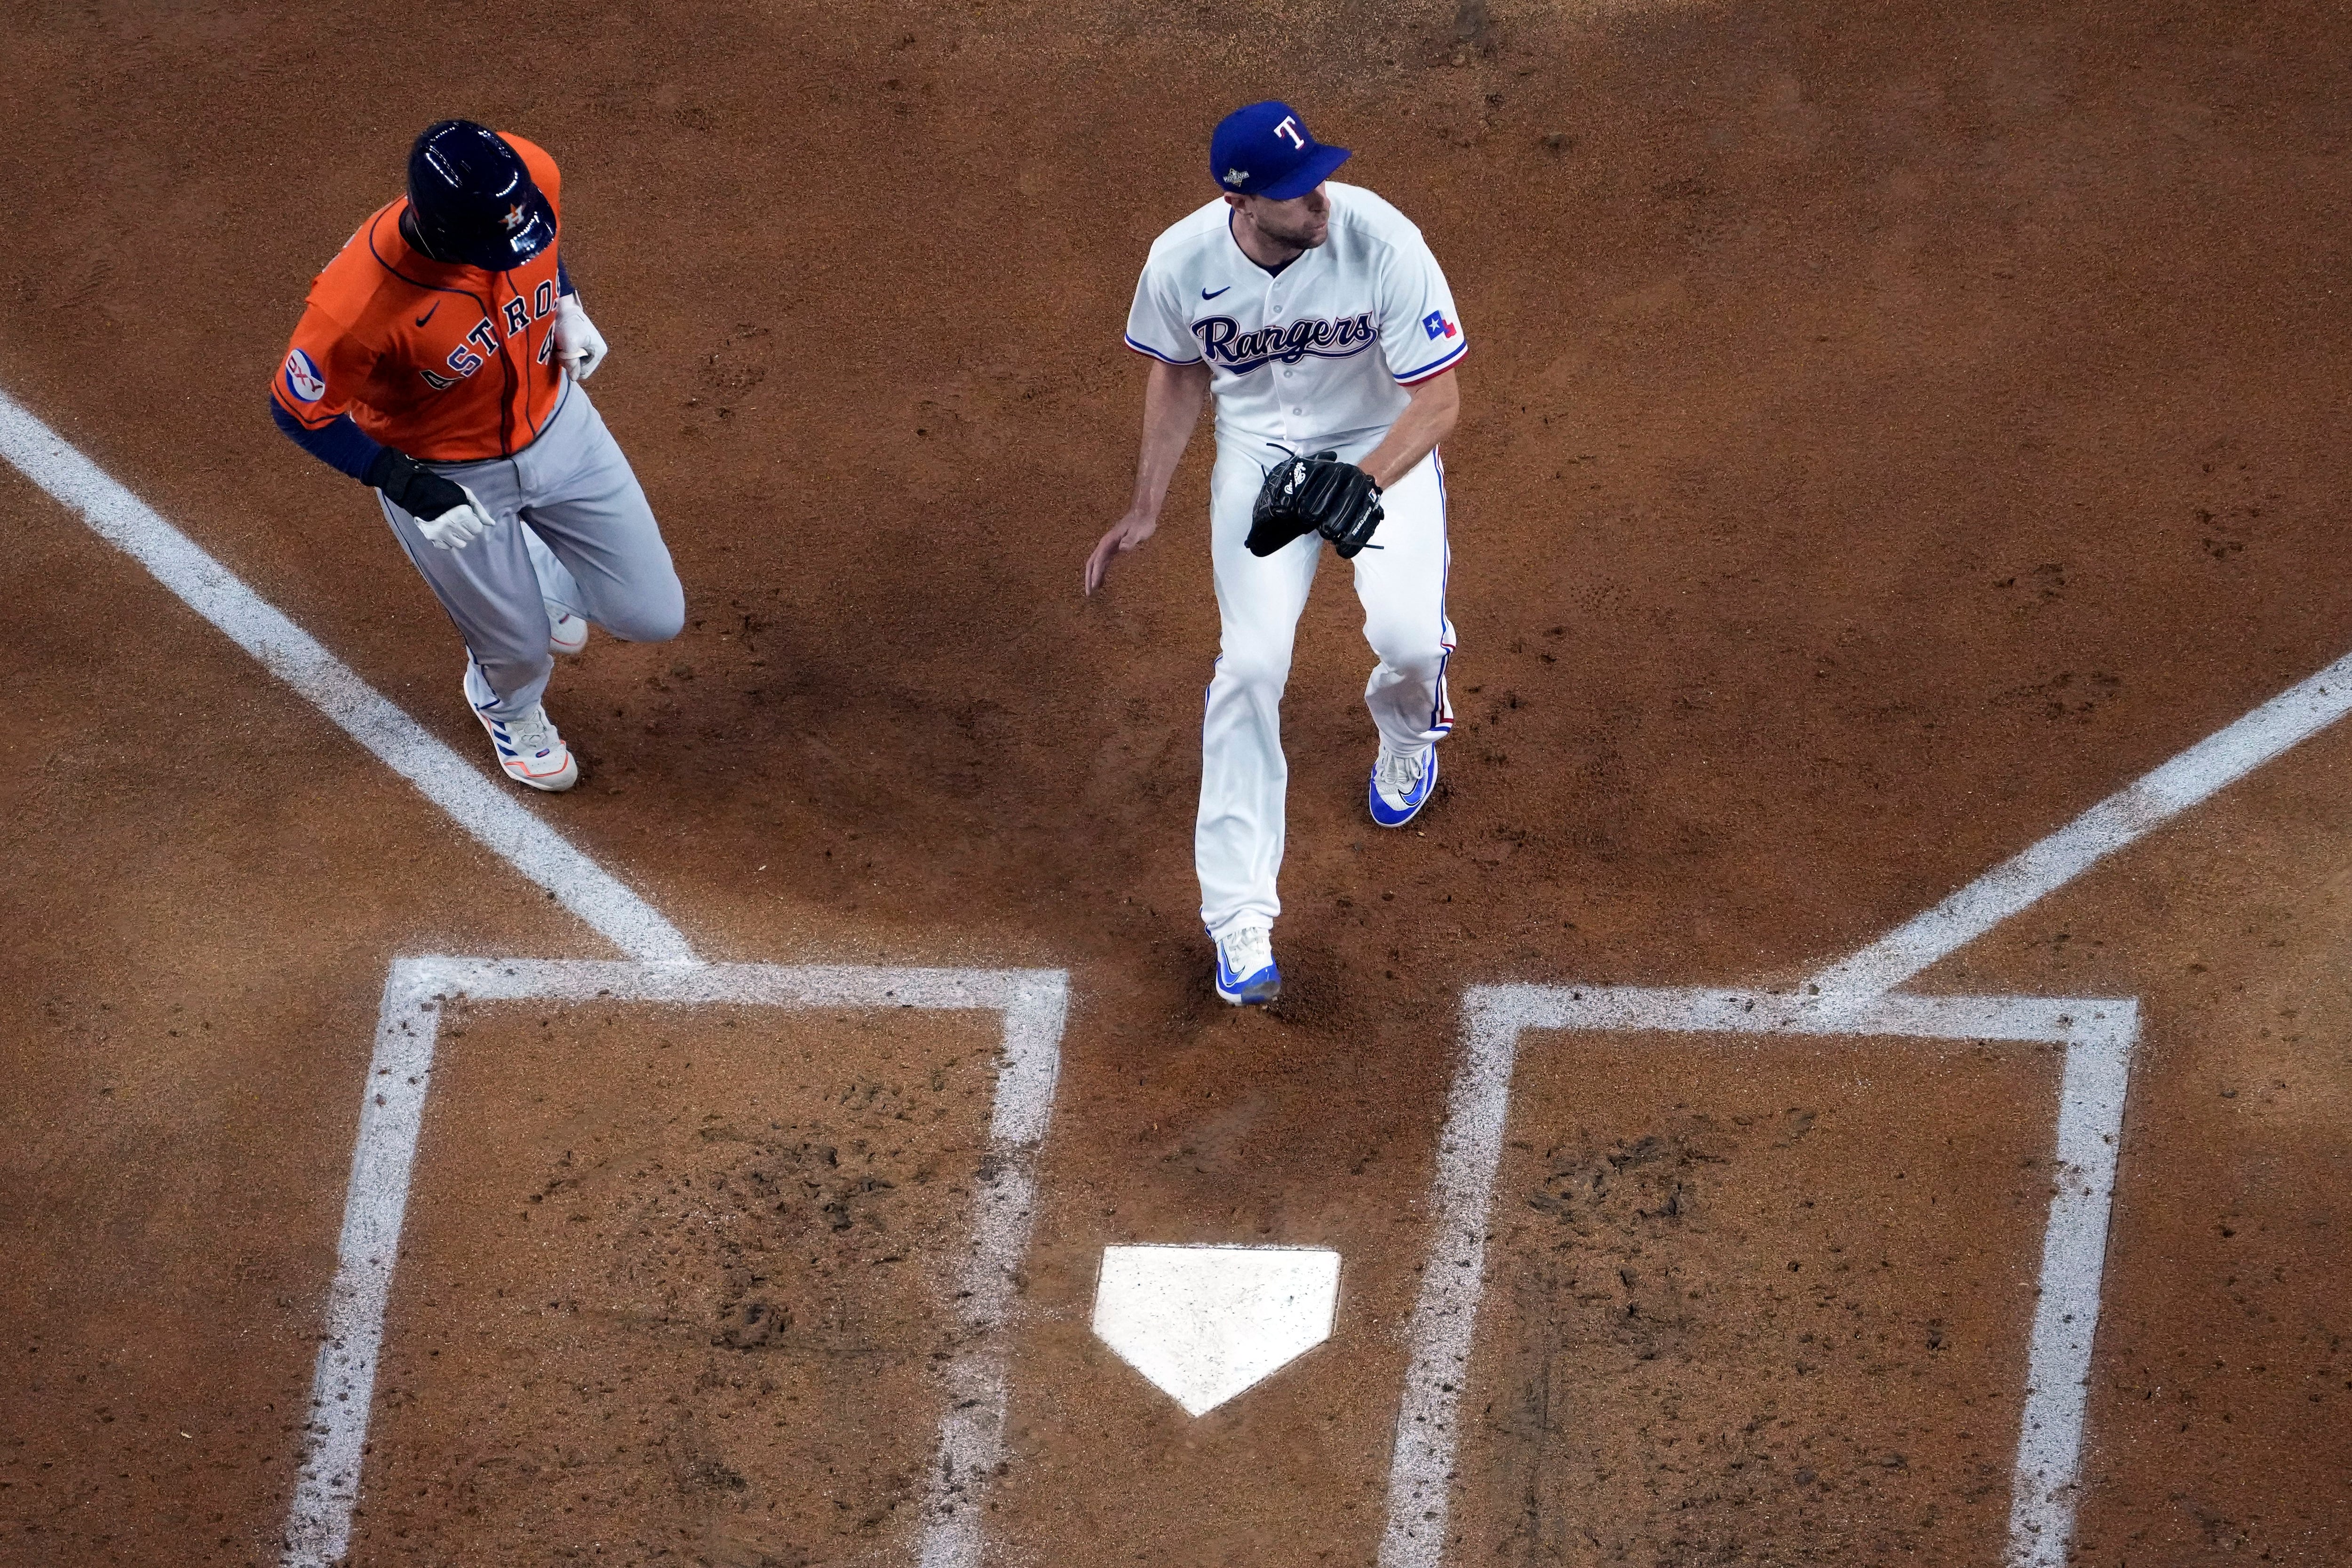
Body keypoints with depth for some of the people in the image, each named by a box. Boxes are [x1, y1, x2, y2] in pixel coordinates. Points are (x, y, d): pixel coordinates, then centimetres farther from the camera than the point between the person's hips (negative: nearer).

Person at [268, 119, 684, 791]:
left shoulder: (529, 176, -27)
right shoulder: (363, 300, -41)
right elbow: (298, 408, -23)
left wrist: (565, 308, -10)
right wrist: (406, 486, -27)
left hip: (556, 424, 4)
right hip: (447, 476, -4)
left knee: (655, 616, 10)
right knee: (522, 647, 17)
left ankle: (544, 574, 46)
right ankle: (509, 706, 58)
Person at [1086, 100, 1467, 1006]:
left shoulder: (1382, 243, -29)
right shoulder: (1182, 262, -20)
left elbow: (1439, 397, -23)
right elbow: (1179, 372, 2)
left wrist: (1363, 487, -38)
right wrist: (1146, 509, 4)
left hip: (1384, 442, -1)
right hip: (1261, 448, 1)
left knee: (1404, 635, -19)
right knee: (1252, 663, -13)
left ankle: (1405, 723, 24)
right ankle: (1238, 915, -6)